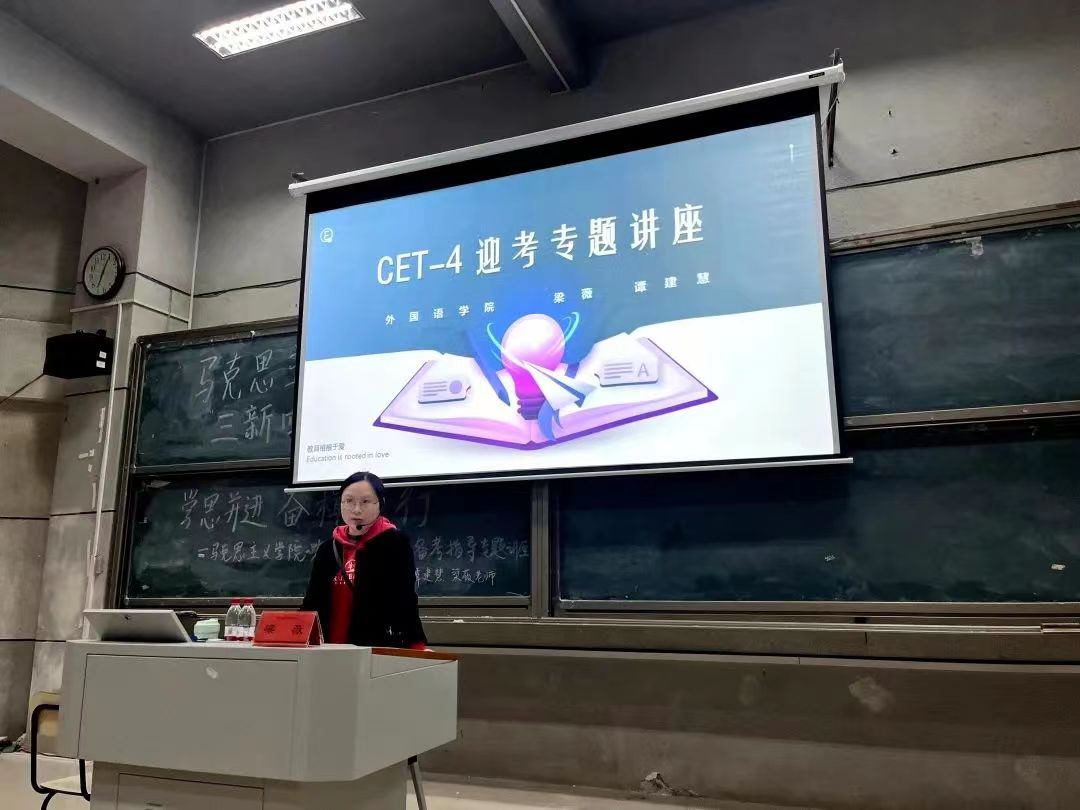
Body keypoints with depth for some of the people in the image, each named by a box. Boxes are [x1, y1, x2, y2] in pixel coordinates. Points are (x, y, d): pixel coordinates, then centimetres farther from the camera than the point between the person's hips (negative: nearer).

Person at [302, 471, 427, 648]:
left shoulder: (396, 544, -4)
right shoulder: (327, 549, 11)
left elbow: (404, 602, -11)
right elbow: (312, 604, 13)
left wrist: (417, 646, -22)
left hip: (379, 649, -5)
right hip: (330, 648, 5)